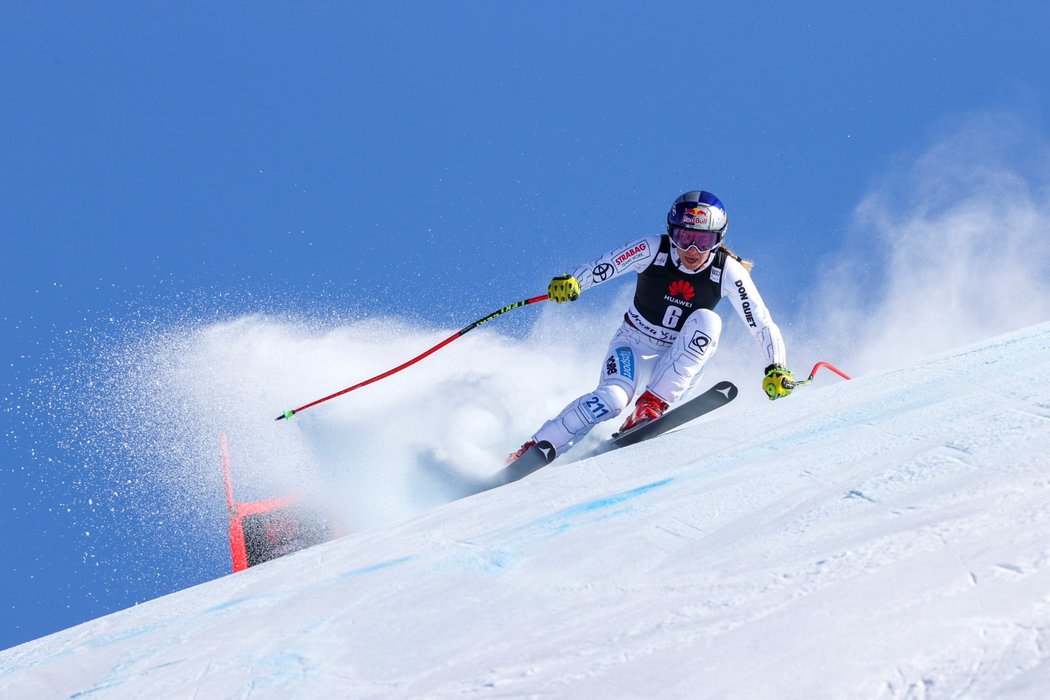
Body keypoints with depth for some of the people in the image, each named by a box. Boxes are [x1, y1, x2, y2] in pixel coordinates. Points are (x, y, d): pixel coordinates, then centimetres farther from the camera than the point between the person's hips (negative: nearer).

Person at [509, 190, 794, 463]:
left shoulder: (728, 271, -17)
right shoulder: (652, 250, -19)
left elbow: (761, 324, -12)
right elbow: (601, 267, -23)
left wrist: (776, 368, -23)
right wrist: (572, 282, -43)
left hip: (680, 359, 2)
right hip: (635, 342, -1)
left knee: (707, 320, -29)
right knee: (612, 399, -29)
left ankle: (653, 403, -29)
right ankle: (535, 448, -14)